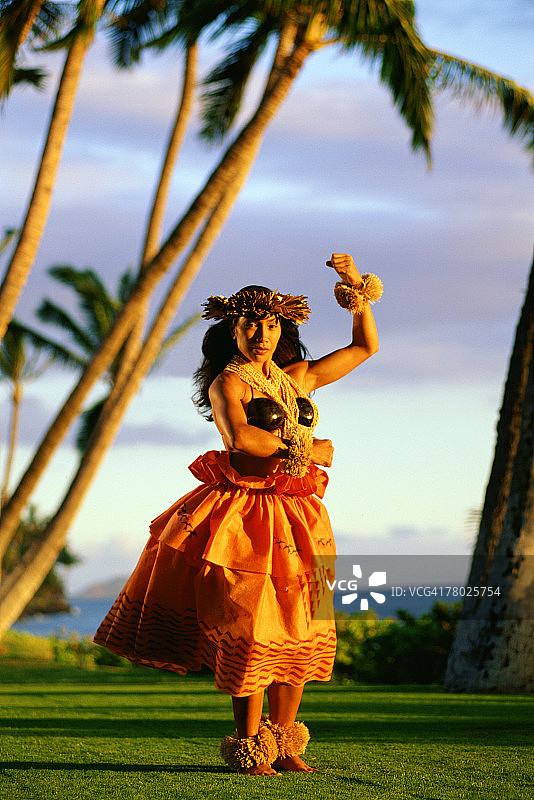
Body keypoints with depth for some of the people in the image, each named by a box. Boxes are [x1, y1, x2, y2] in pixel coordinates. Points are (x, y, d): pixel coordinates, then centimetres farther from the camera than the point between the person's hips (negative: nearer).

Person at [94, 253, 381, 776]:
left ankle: (282, 747, 12)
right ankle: (248, 750, -1)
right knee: (253, 631, -9)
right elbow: (239, 436, -21)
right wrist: (305, 447, -12)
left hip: (294, 517, 6)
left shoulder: (296, 379, 16)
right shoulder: (226, 383, -2)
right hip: (243, 518, -6)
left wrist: (358, 290, 12)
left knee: (300, 634, 5)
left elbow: (366, 346, 24)